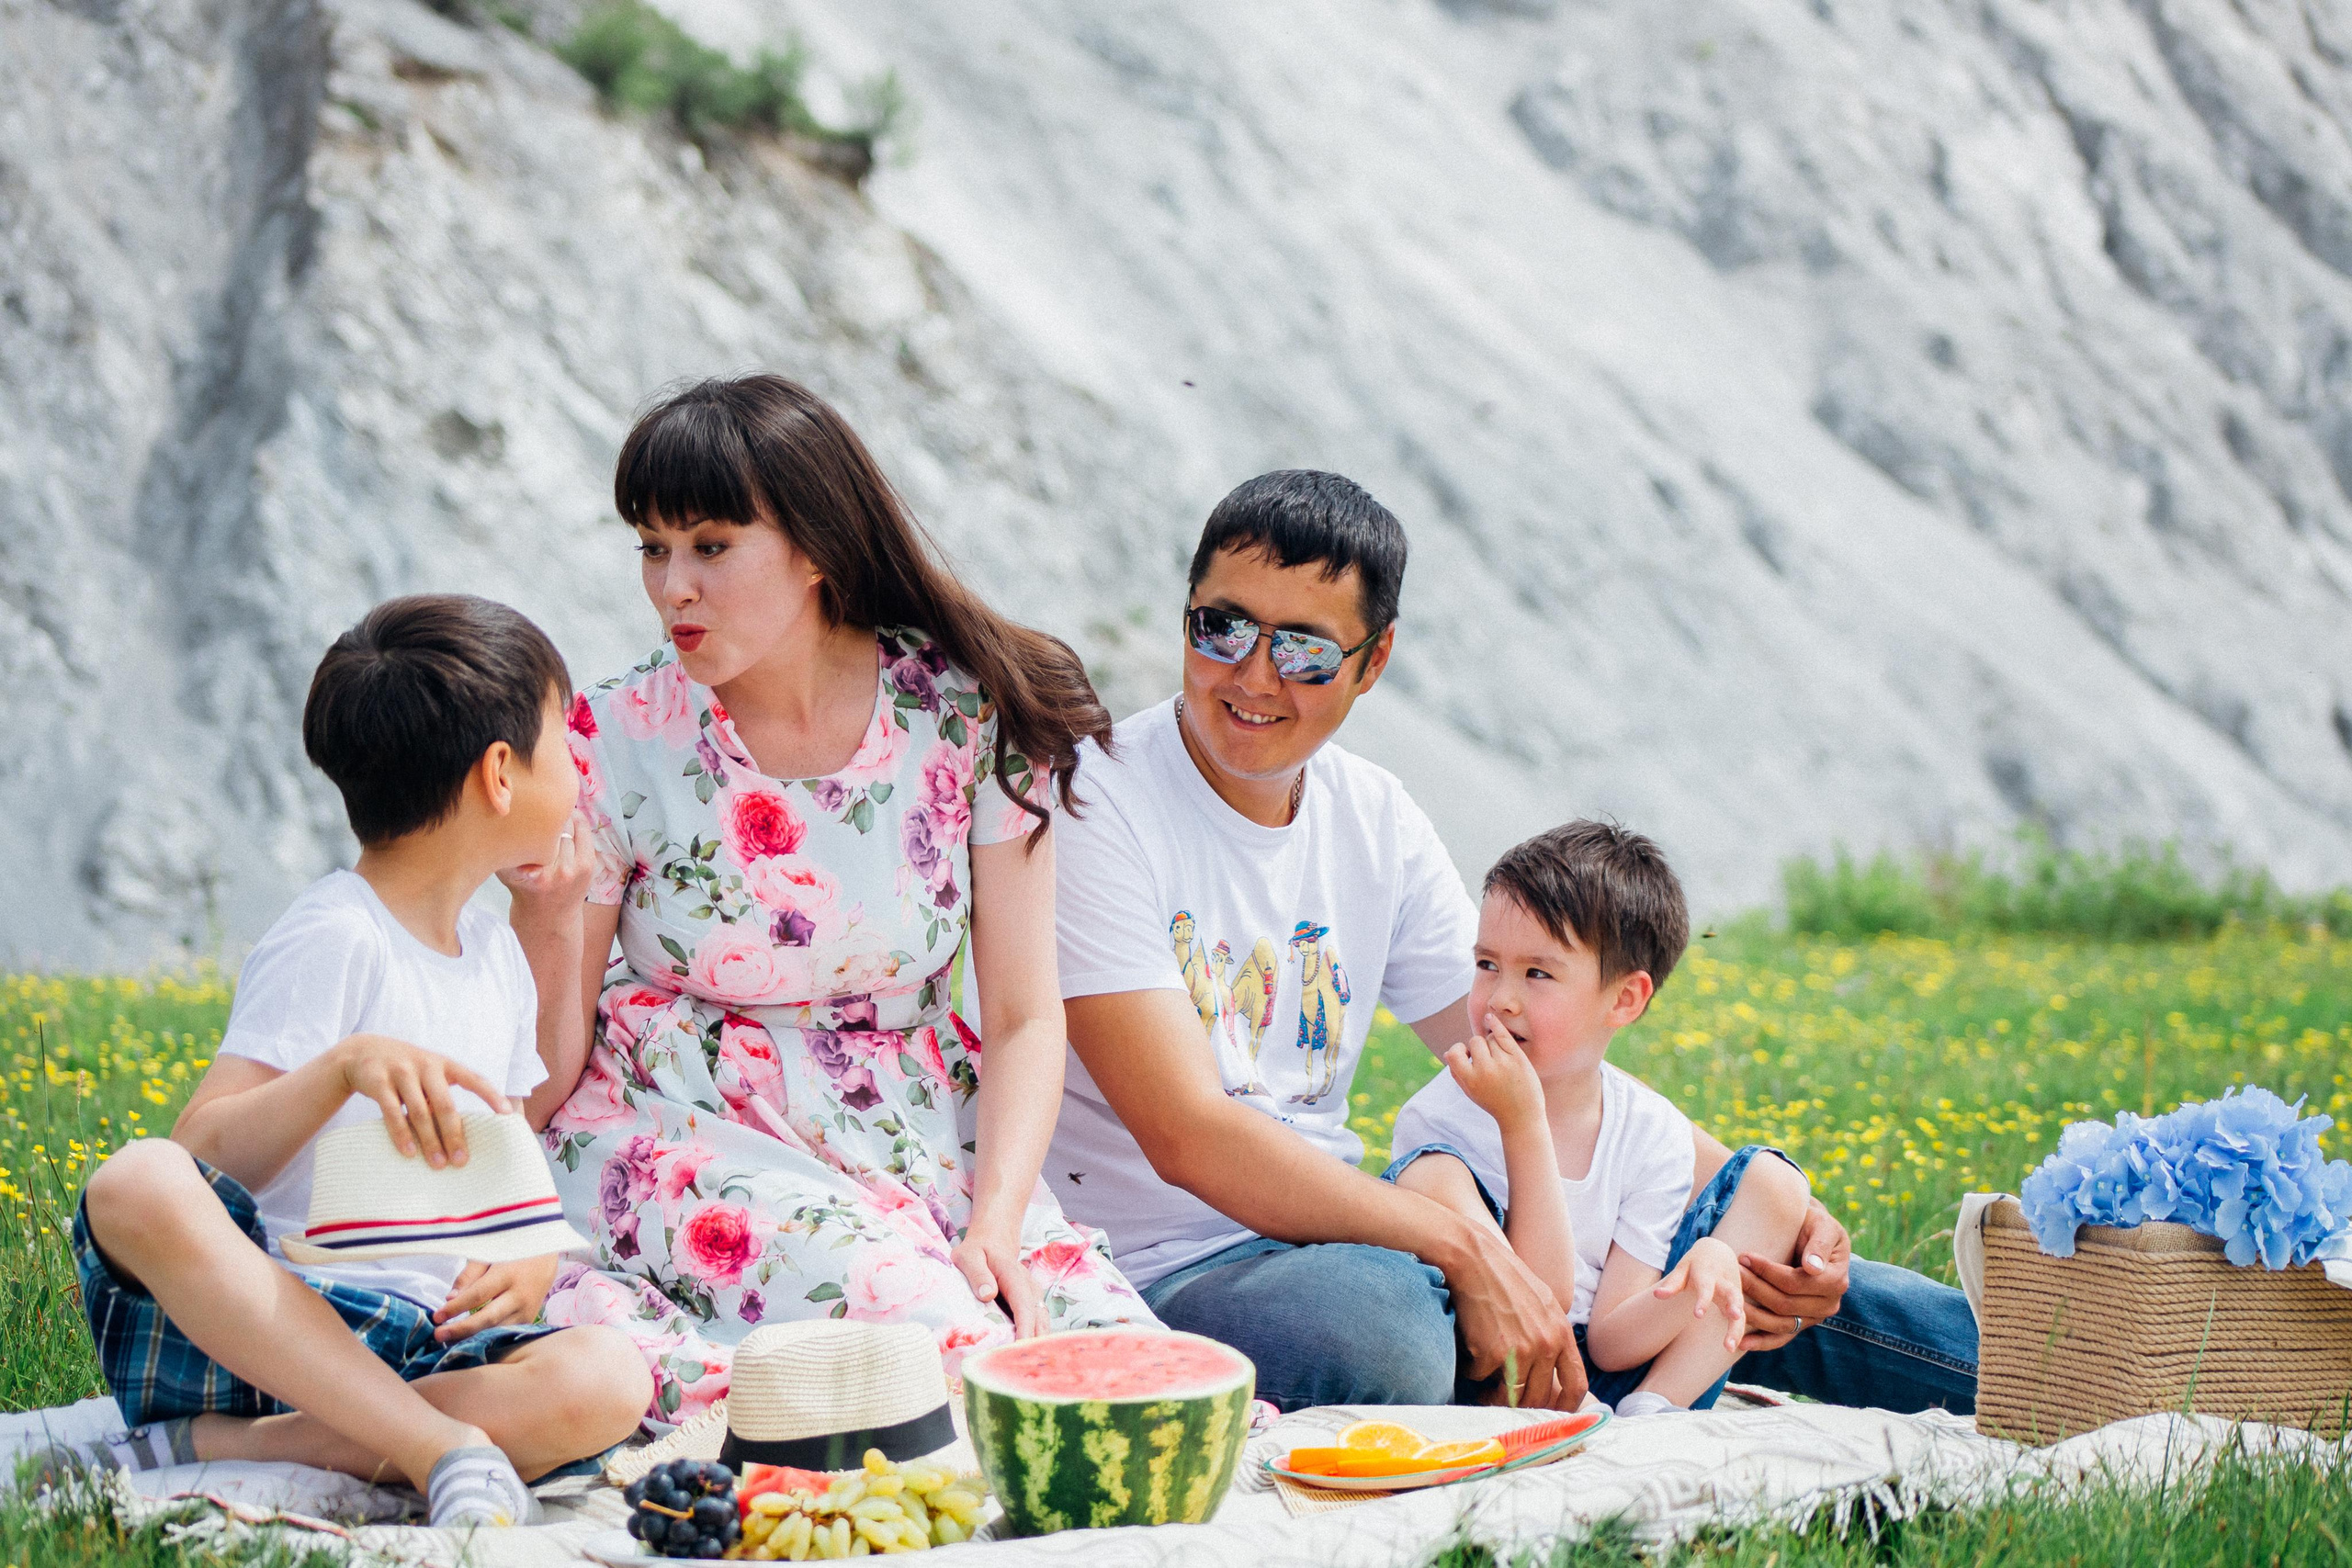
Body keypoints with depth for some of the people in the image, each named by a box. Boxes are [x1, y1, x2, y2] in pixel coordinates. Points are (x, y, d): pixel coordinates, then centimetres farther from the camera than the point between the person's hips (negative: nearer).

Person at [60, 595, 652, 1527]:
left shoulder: (499, 957, 17)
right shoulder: (333, 942, -7)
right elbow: (203, 1160, -16)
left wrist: (532, 1265, -2)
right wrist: (346, 1065, -32)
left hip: (416, 1349, 5)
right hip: (254, 1322, -5)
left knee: (606, 1382, -27)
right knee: (137, 1183, -36)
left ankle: (218, 1447, -24)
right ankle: (446, 1449, -40)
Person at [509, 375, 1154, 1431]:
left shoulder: (975, 719, -1)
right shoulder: (618, 745, -5)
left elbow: (1024, 1018, 1)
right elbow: (544, 1086, -3)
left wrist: (995, 1224, -15)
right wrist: (549, 907, -22)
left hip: (924, 1143, 4)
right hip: (685, 1135, -4)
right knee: (924, 1331, -34)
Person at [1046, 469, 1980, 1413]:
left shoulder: (1377, 825, 7)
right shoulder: (1094, 807, -14)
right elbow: (1189, 1135, -24)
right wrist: (1466, 1248, -29)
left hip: (1333, 1233, 7)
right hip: (1165, 1276, -7)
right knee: (1375, 1311, -39)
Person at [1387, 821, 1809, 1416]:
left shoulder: (1654, 1133, -2)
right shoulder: (1440, 1118, -12)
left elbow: (1607, 1341, -8)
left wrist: (1701, 1272, -29)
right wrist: (1522, 1122, -24)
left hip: (1612, 1381, 4)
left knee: (1771, 1180, 0)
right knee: (1431, 1174, -24)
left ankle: (1649, 1415, -18)